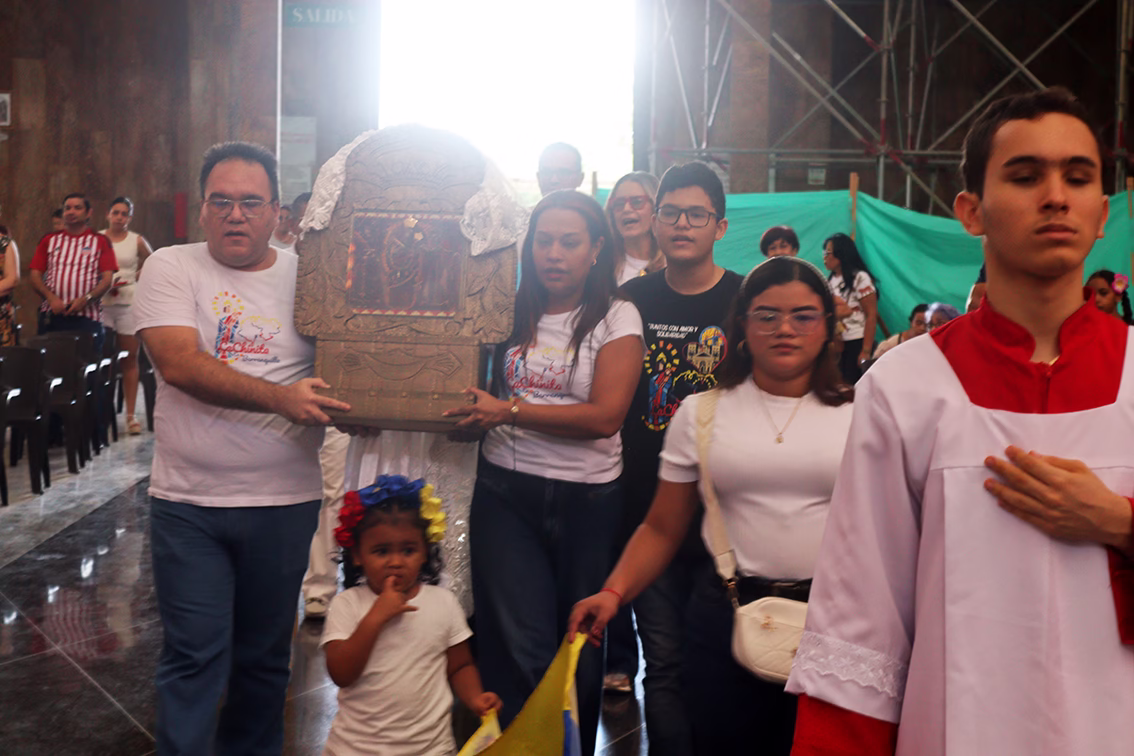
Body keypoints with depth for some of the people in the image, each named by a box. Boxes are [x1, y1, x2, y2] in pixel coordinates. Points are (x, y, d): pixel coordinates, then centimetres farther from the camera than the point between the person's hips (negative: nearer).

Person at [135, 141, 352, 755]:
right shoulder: (171, 269, -2)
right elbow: (179, 363, -17)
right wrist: (280, 398, -27)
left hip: (284, 502, 2)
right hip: (186, 503, -2)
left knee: (264, 656, 15)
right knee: (194, 657, 2)